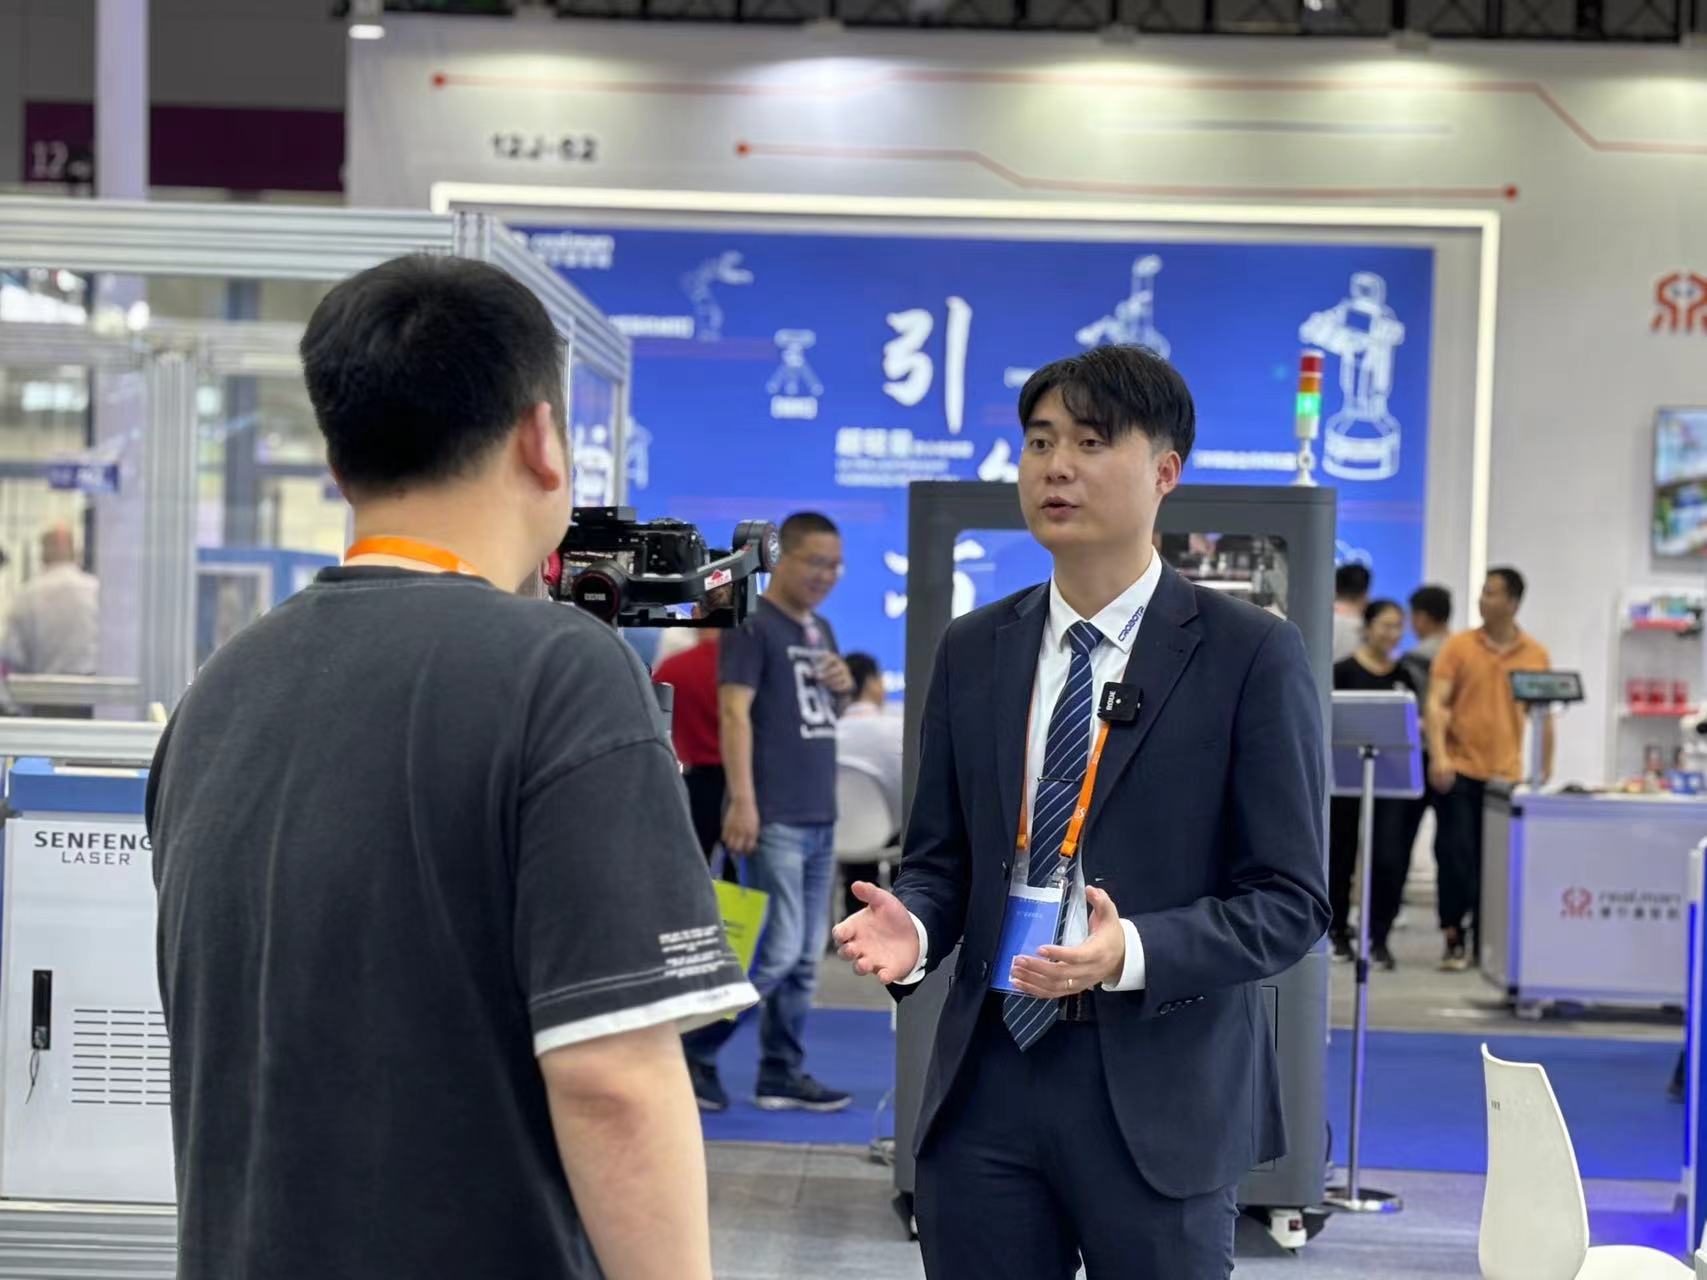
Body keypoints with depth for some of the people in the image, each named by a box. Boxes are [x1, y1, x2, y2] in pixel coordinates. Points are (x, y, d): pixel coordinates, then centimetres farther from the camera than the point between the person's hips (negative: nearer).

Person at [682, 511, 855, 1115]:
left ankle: (783, 1074, 16)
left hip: (820, 817, 8)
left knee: (806, 957, 9)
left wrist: (842, 689, 4)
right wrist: (742, 800, -21)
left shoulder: (821, 630, 18)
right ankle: (694, 1052, 4)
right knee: (776, 950, -9)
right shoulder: (753, 626, -7)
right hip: (773, 818, -8)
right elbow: (734, 712, -14)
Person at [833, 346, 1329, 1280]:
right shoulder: (972, 651, 10)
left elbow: (1288, 899, -6)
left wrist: (1134, 953, -22)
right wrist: (913, 928, -9)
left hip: (1152, 1096, -3)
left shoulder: (1250, 655, -4)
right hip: (985, 1081, 4)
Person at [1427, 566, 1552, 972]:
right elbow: (1436, 704, -5)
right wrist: (1438, 756, -16)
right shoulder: (1458, 646, 0)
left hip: (1505, 775, 1)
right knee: (1455, 854, -3)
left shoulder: (1536, 655, 5)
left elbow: (1544, 717, 11)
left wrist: (1546, 772, 8)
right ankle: (1455, 939, 7)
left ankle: (1484, 938, 15)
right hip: (1458, 771, -1)